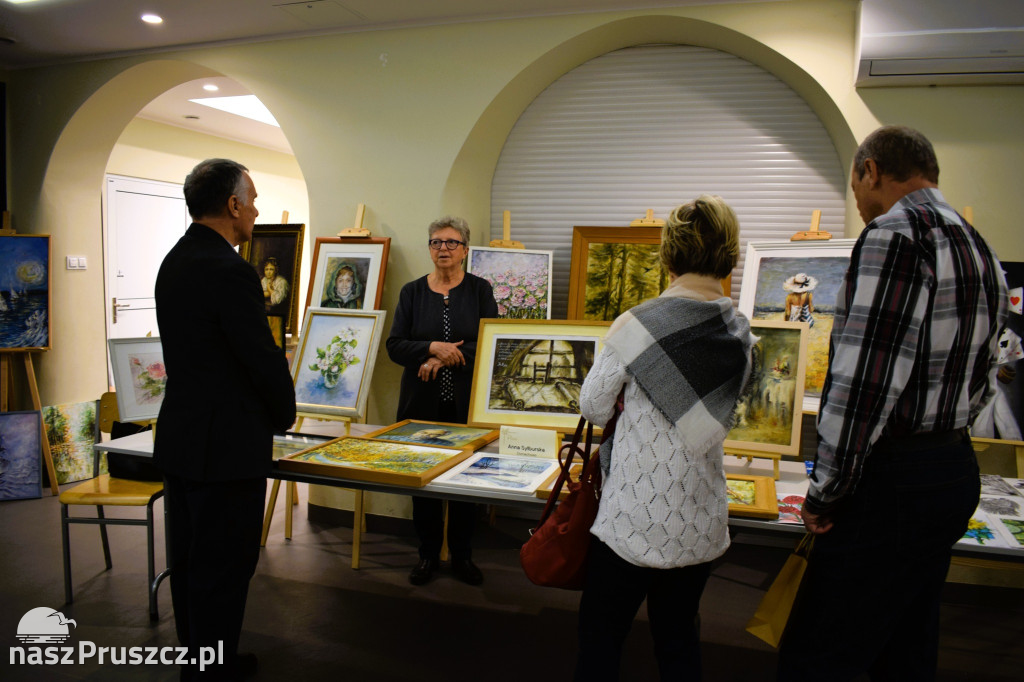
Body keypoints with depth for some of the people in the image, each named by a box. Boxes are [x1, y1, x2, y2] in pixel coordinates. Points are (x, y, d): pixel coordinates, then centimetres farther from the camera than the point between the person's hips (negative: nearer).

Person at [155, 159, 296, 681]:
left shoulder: (174, 261, 10)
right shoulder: (229, 271, -21)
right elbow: (266, 359, -19)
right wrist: (284, 417, 0)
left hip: (179, 438, 10)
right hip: (225, 447, -10)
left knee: (189, 560, 20)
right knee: (223, 569, 3)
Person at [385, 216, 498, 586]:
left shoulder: (480, 290, 2)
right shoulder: (412, 292, 6)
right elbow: (394, 346, 0)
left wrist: (445, 358, -15)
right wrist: (433, 347, -17)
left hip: (467, 403, -1)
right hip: (422, 403, 2)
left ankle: (462, 555, 21)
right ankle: (428, 554, 23)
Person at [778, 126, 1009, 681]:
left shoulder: (895, 233, -16)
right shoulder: (978, 248, 16)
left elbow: (864, 377, -23)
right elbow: (981, 381, 20)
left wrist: (825, 491, -15)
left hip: (893, 486, -10)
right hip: (955, 468, 10)